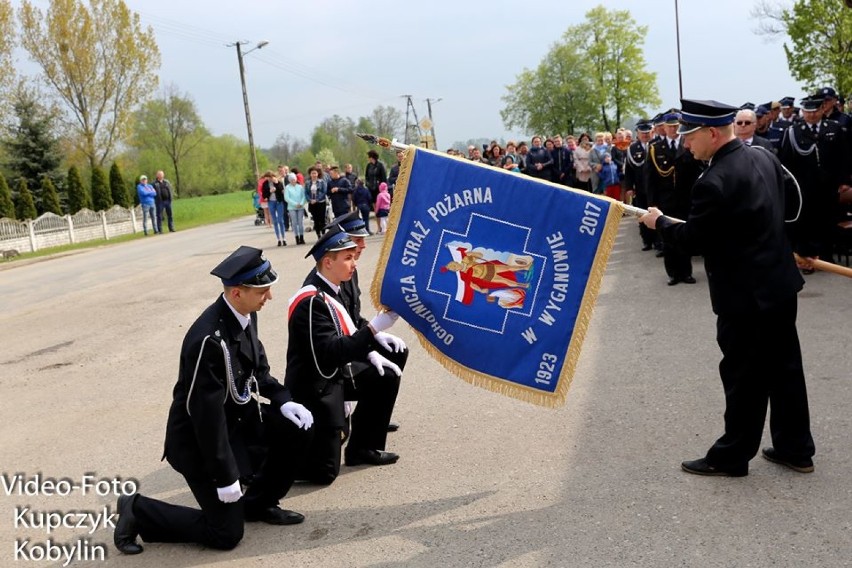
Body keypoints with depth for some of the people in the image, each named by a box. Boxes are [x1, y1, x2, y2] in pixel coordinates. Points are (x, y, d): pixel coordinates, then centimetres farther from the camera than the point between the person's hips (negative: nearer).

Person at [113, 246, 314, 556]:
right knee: (226, 534, -2)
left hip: (234, 417, 8)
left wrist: (284, 401, -7)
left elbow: (257, 368, 10)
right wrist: (226, 476, -22)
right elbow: (207, 413, -29)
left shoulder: (245, 314, -7)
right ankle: (137, 510, 14)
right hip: (200, 437, -8)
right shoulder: (210, 340, -33)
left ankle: (258, 503, 16)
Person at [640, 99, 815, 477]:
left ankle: (731, 457, 19)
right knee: (784, 369, 17)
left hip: (746, 295, -9)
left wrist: (659, 222, -1)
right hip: (780, 283, 9)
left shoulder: (715, 182, -24)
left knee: (744, 378, 4)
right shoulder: (765, 157, 4)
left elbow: (692, 241, -17)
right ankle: (795, 449, 30)